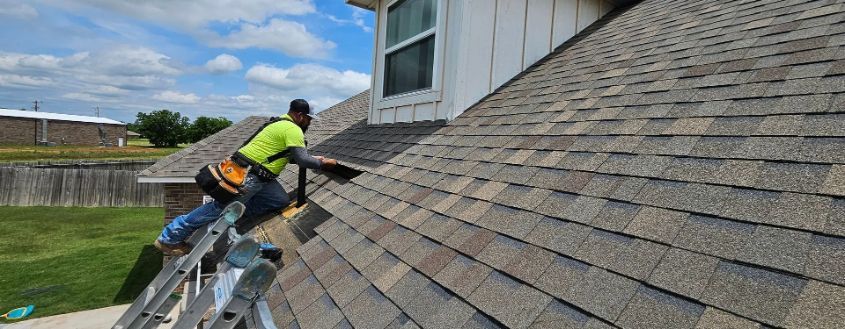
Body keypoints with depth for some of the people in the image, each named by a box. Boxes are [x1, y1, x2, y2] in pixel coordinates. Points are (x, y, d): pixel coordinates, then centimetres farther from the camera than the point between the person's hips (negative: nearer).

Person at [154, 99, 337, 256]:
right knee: (220, 208, -1)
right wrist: (322, 163, -4)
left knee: (281, 200, 1)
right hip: (247, 176, -10)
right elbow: (302, 160, -19)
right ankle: (169, 238, 11)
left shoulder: (282, 125, 18)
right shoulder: (293, 130, -14)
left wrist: (312, 159, 20)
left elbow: (289, 156, 26)